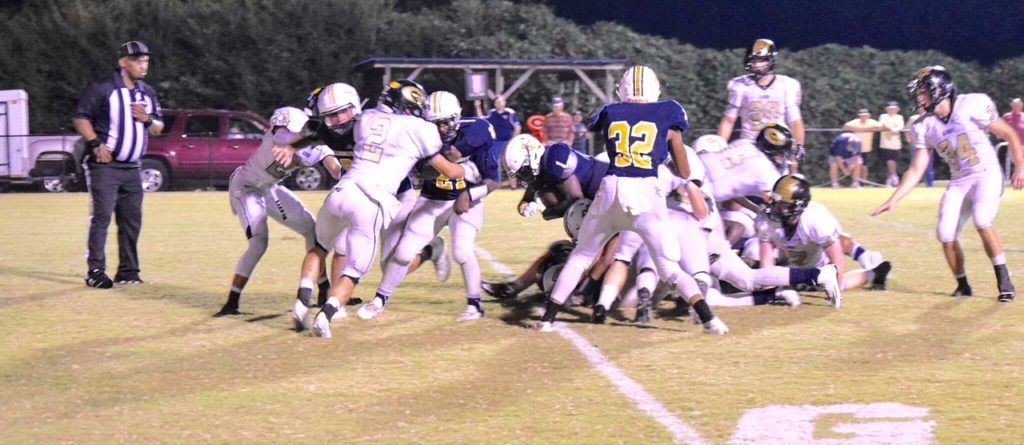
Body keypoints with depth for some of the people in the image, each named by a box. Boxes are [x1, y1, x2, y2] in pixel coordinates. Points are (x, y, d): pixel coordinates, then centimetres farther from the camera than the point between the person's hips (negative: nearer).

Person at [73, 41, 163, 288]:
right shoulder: (103, 89, -7)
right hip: (104, 165, -6)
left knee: (132, 219, 7)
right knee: (101, 216, -10)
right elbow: (80, 117, -8)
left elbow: (157, 129, 18)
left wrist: (148, 119, -4)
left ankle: (127, 271, 15)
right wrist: (96, 144, -17)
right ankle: (95, 272, -8)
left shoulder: (147, 93, 14)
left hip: (132, 168, 7)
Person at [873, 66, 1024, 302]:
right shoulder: (924, 126, -2)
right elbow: (916, 170, 2)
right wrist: (892, 200, -5)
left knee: (982, 221, -27)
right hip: (959, 182, 5)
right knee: (946, 234, -7)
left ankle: (1005, 282, -15)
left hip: (987, 175, -5)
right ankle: (962, 285, 16)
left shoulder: (972, 106, -17)